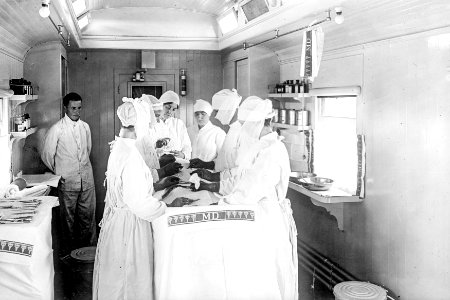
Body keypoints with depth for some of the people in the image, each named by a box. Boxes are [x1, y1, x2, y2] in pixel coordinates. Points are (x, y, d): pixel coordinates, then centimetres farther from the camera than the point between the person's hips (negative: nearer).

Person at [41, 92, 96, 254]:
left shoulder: (85, 127, 8)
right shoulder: (57, 129, -7)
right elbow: (46, 155, -1)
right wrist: (59, 173, 6)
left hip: (87, 180, 4)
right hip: (68, 182, -4)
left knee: (88, 216, 8)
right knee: (69, 218, 6)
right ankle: (69, 251, 19)